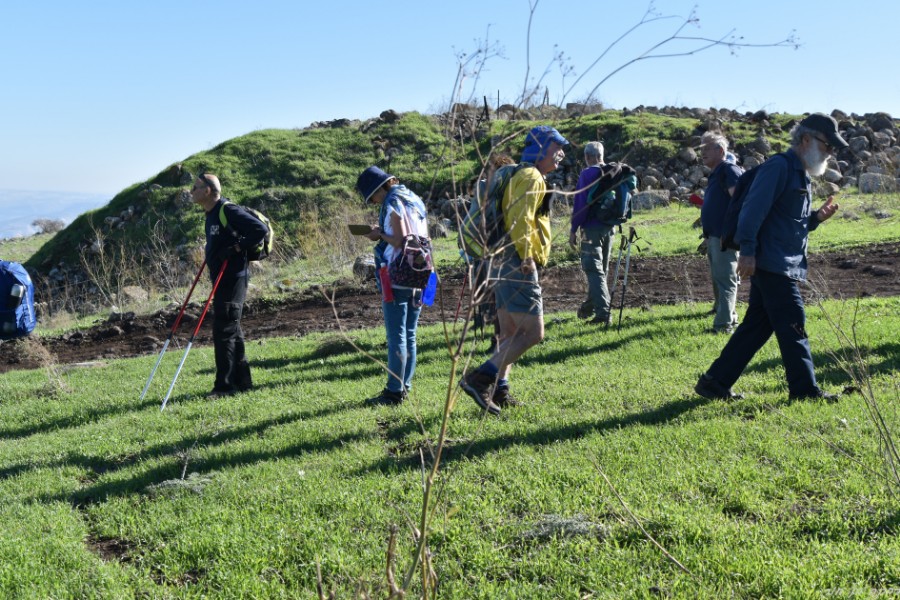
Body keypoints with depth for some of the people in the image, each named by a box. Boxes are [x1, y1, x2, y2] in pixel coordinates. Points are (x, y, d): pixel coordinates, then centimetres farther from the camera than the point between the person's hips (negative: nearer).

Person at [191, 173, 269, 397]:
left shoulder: (229, 211, -14)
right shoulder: (211, 213, 15)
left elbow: (261, 229, -20)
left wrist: (237, 248, -19)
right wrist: (213, 253, 10)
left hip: (233, 279, -10)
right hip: (222, 280, 10)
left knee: (224, 331, -8)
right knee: (231, 330, 13)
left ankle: (224, 385, -3)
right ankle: (242, 380, 21)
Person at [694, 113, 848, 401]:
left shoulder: (801, 174, 21)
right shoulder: (778, 167, -10)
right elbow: (754, 209, -19)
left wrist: (816, 217, 9)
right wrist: (747, 251, -25)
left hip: (786, 267, 10)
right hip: (772, 265, -10)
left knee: (756, 326, 10)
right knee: (792, 326, -5)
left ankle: (715, 382, 14)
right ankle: (804, 389, 3)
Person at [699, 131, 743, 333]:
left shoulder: (729, 169, -12)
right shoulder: (715, 173, 17)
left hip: (724, 236, -10)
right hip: (713, 235, 10)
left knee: (725, 279, -8)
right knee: (718, 278, 18)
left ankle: (724, 324, -7)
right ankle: (724, 314, 29)